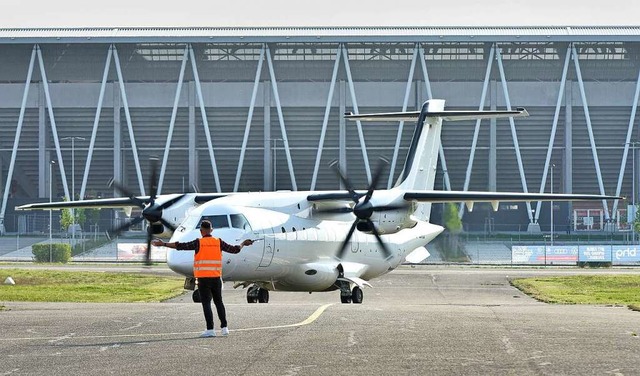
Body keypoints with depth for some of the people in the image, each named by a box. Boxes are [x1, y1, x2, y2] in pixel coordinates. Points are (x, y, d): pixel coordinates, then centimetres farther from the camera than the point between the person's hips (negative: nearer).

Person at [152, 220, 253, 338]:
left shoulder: (198, 243, -6)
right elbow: (234, 249, 12)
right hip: (216, 278, 4)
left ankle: (210, 329, -8)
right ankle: (224, 327, 15)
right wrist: (243, 244, 31)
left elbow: (181, 246, -10)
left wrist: (163, 244, -7)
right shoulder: (219, 242, 4)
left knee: (206, 303, -3)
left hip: (203, 278, -4)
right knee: (219, 302, 15)